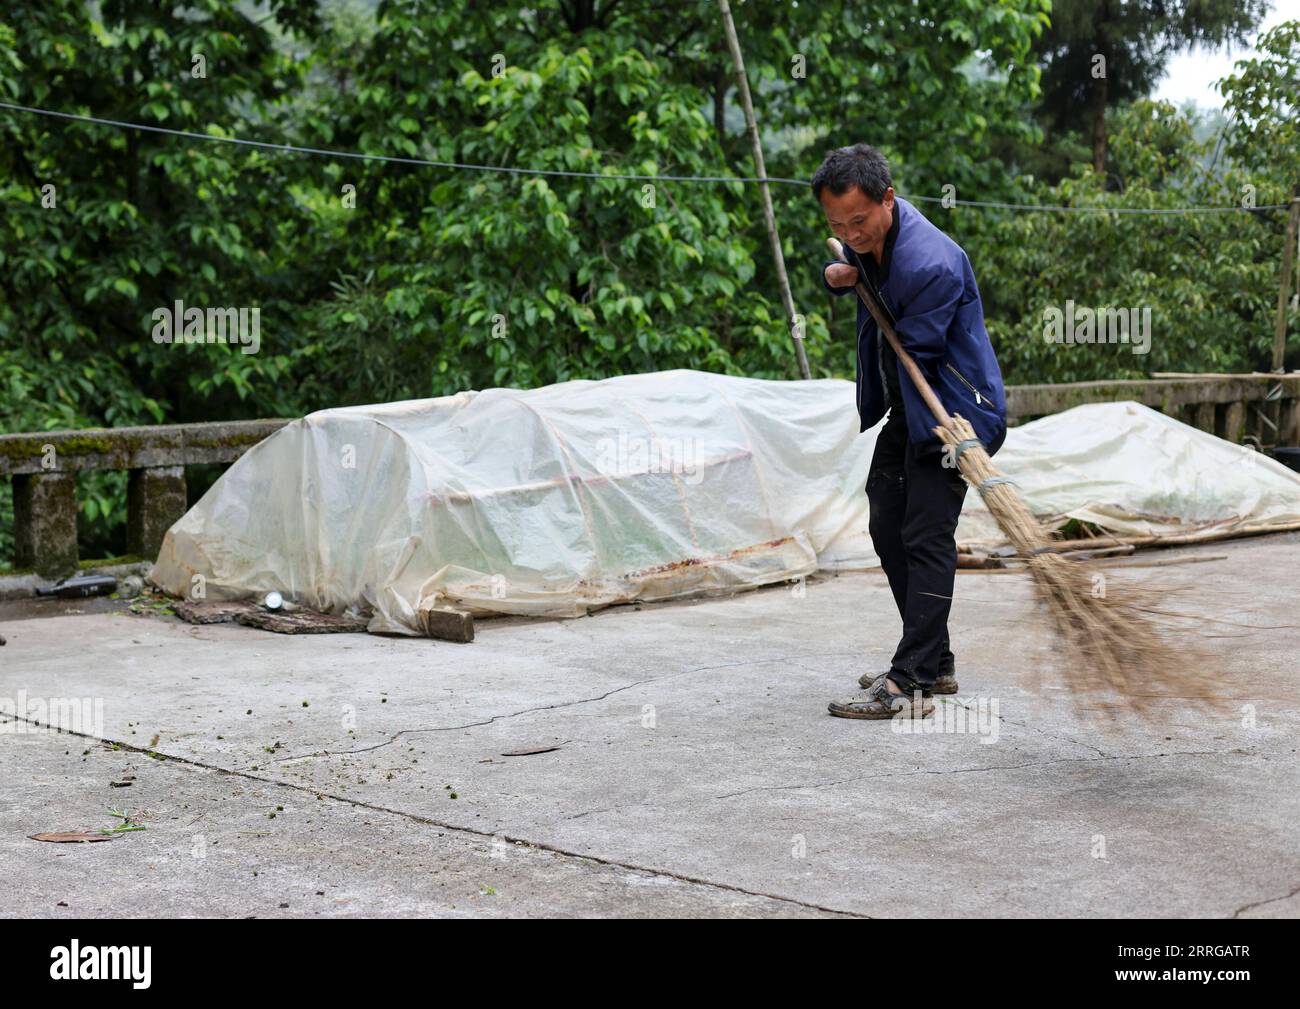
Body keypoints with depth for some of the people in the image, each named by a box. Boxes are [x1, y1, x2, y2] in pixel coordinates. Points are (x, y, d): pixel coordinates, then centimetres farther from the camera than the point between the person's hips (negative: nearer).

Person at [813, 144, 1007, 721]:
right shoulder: (866, 237, -2)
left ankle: (912, 684, -15)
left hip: (951, 408, -10)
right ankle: (935, 662, 24)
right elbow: (847, 268, 21)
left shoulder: (932, 264, -30)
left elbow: (913, 349, -23)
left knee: (926, 537, -14)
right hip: (905, 407, 10)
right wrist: (836, 276, -2)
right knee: (887, 529, 14)